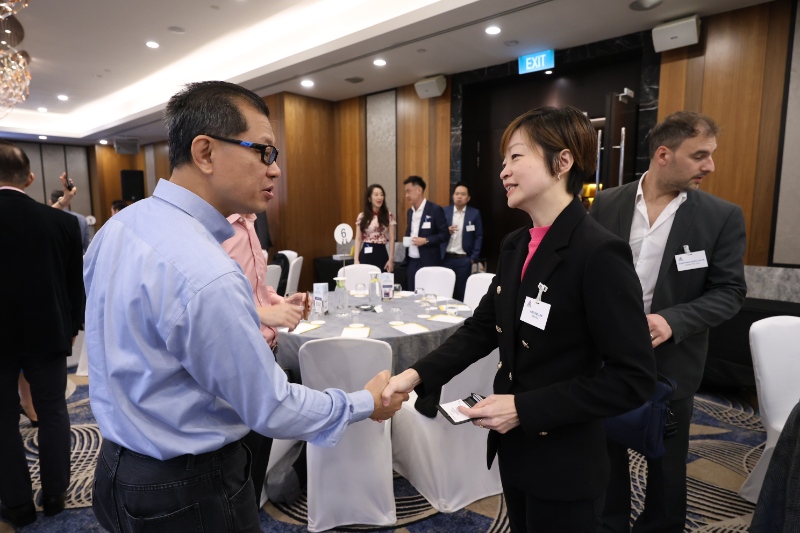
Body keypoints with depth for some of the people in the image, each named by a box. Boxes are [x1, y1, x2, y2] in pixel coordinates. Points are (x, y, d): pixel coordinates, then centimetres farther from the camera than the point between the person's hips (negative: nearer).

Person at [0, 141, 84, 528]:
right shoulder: (62, 222, -9)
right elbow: (75, 282, 0)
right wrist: (72, 327, 14)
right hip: (46, 333, 1)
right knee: (53, 413, 14)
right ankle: (54, 495, 25)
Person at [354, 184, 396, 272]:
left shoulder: (388, 216, 2)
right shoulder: (362, 216, 4)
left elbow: (391, 239, 1)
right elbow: (358, 239, 6)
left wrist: (391, 259, -4)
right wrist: (356, 259, -1)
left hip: (381, 253, 0)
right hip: (366, 254, 0)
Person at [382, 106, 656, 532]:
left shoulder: (600, 253, -21)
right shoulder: (515, 246, 3)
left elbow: (633, 378, -21)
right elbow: (482, 328, 4)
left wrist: (524, 408, -23)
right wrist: (418, 375, -9)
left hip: (565, 464, -7)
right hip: (514, 448, 7)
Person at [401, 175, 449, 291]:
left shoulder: (435, 209, -9)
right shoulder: (410, 211, 12)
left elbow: (445, 235, -9)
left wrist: (426, 240, -21)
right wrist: (406, 259, 8)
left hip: (428, 263, -6)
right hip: (412, 262, 7)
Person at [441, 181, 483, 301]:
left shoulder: (474, 213, 1)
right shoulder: (445, 211, 5)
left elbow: (478, 237, 1)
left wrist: (474, 257, -5)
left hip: (464, 259, -1)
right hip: (446, 258, 1)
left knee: (462, 292, 6)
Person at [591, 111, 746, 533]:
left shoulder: (722, 216, -7)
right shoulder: (607, 204, -3)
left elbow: (730, 291, -8)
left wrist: (672, 320, -23)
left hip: (670, 360, -1)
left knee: (666, 460, 18)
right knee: (607, 452, 18)